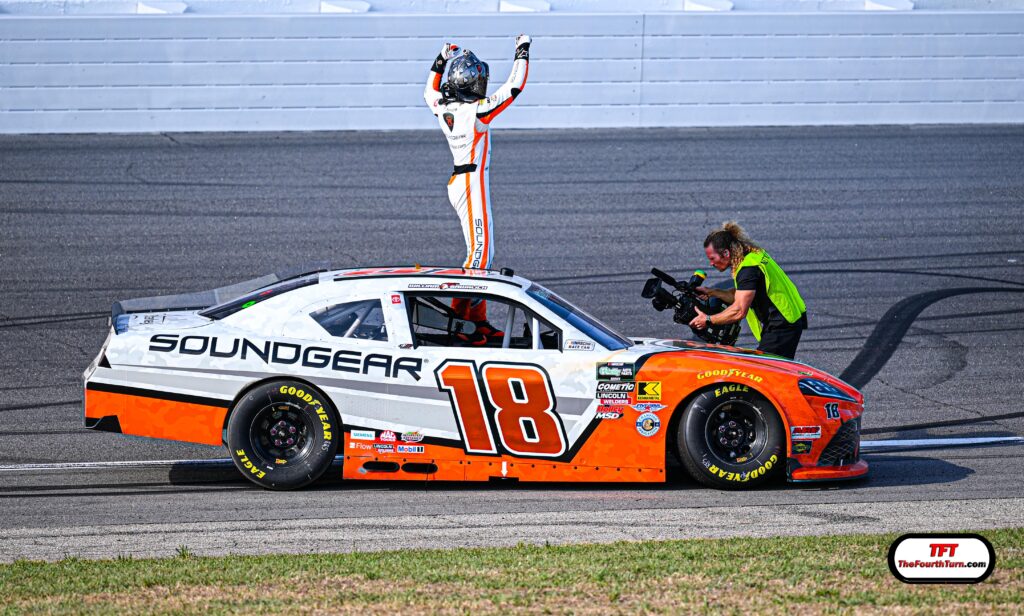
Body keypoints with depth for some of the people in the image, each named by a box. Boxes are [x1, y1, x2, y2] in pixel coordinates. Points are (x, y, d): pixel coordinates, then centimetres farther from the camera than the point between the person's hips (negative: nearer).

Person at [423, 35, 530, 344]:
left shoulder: (443, 109, 0)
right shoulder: (478, 111, -19)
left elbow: (430, 92, 25)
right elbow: (514, 87, -12)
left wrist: (440, 61, 30)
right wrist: (522, 53, -1)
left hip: (458, 182, 9)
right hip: (472, 184, -9)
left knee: (482, 252, 14)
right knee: (479, 253, -7)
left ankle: (479, 321, 16)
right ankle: (458, 321, -11)